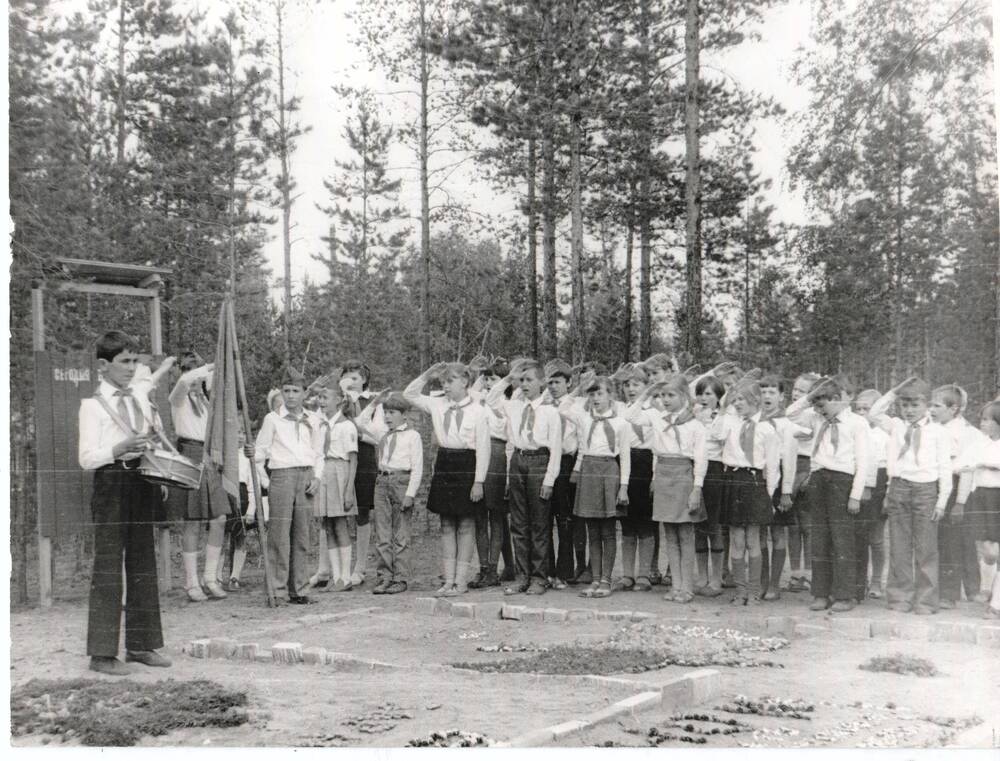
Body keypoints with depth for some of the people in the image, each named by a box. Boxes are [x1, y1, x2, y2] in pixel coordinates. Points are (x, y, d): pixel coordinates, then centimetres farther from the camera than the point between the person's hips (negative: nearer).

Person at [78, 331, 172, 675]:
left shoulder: (140, 396, 13)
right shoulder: (92, 404, -5)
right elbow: (86, 458, -12)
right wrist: (118, 451, -28)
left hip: (141, 483, 7)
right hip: (111, 483, -6)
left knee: (143, 563, 9)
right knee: (108, 566, -6)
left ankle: (140, 645, 18)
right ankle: (102, 652, -2)